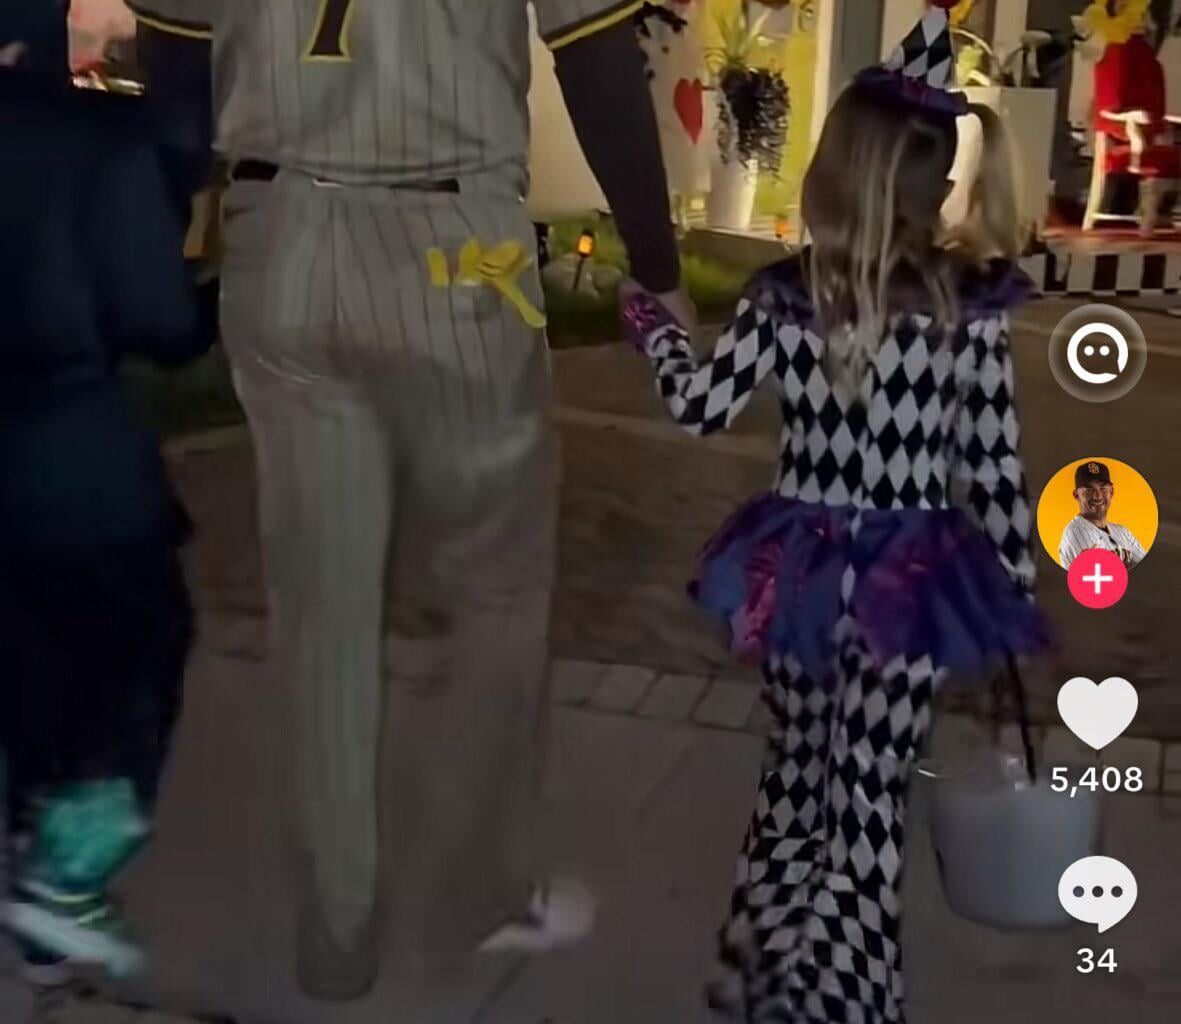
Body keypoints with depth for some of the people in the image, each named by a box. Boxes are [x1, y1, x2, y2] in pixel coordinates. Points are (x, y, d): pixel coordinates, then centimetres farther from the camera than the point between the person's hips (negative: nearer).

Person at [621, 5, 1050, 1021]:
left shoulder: (783, 296, -9)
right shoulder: (971, 308, -11)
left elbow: (699, 406, -2)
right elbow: (994, 468, -8)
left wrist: (651, 320, 16)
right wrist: (1019, 589, 5)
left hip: (800, 572, 2)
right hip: (909, 583, -2)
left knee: (795, 775, 21)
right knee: (868, 807, 6)